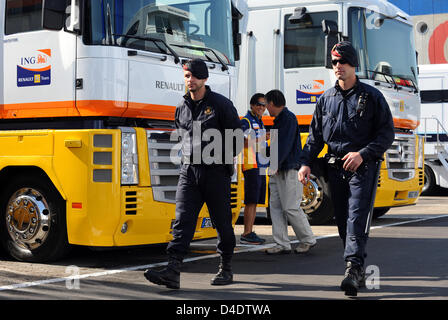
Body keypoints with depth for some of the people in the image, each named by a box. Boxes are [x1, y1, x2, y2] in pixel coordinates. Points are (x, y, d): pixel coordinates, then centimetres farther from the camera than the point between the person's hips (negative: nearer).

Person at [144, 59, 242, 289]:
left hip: (216, 172, -4)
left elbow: (238, 137, 1)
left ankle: (226, 269, 22)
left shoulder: (221, 104, -2)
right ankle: (173, 272, -16)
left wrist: (223, 158, -3)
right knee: (182, 220, -8)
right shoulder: (182, 107, 12)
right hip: (188, 171, 4)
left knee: (222, 222, 6)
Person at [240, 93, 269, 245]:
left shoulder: (260, 123, 23)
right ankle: (246, 234, -9)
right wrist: (262, 138, -19)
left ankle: (250, 232, 13)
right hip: (251, 166, -9)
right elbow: (243, 143, -15)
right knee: (251, 201, -10)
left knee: (255, 201, 9)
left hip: (261, 167, 9)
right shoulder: (246, 121, -5)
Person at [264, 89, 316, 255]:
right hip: (277, 171, 10)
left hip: (289, 171, -10)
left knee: (291, 208, -6)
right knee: (275, 206, 5)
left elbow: (285, 145, -20)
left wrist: (274, 166, -23)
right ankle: (282, 244, 8)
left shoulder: (289, 118, -12)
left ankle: (308, 240, 9)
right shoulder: (278, 120, 17)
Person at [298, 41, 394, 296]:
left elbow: (387, 133, -2)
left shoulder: (371, 96, 1)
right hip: (336, 168, 5)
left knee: (357, 218, -17)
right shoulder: (326, 99, 14)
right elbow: (315, 135, 18)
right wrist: (307, 163, 5)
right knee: (342, 221, 5)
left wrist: (362, 154, -15)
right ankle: (360, 272, 15)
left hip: (363, 167, -5)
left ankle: (353, 270, -24)